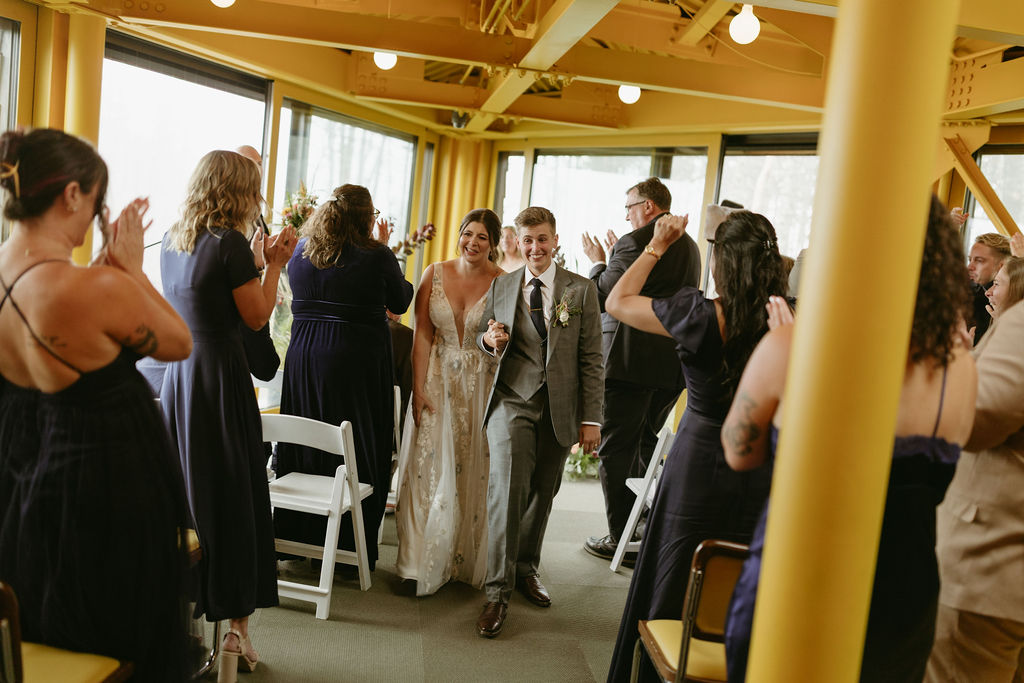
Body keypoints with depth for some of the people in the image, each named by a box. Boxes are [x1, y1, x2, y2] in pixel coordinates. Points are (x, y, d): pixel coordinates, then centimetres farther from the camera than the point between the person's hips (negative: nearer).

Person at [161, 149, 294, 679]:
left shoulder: (172, 242, 10)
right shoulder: (230, 242, -12)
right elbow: (256, 316, -7)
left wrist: (258, 262, 17)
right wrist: (274, 265, 2)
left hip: (176, 373, 7)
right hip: (220, 376, -7)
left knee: (181, 487, 13)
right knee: (231, 493, 1)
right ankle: (233, 626, 11)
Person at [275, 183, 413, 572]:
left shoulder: (301, 251, 3)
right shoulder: (377, 256, -11)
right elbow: (400, 303, 3)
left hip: (304, 360, 5)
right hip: (358, 362, -5)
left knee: (303, 452, 14)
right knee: (358, 454, 5)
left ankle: (296, 539, 26)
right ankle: (352, 549, 13)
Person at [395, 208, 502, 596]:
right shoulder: (435, 274, 1)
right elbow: (423, 336, -1)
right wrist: (419, 389, -5)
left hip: (481, 387, -2)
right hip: (438, 381, 2)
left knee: (473, 472, 7)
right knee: (430, 469, 3)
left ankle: (468, 562, 24)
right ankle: (425, 563, 16)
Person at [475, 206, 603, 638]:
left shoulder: (581, 290, 1)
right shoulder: (500, 287, 8)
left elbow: (591, 359, 0)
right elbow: (483, 337, 18)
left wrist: (591, 417, -4)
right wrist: (490, 339, -7)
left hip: (559, 408, 0)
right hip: (512, 400, 0)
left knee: (542, 493, 11)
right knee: (507, 488, -13)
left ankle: (526, 568, 34)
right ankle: (497, 591, -3)